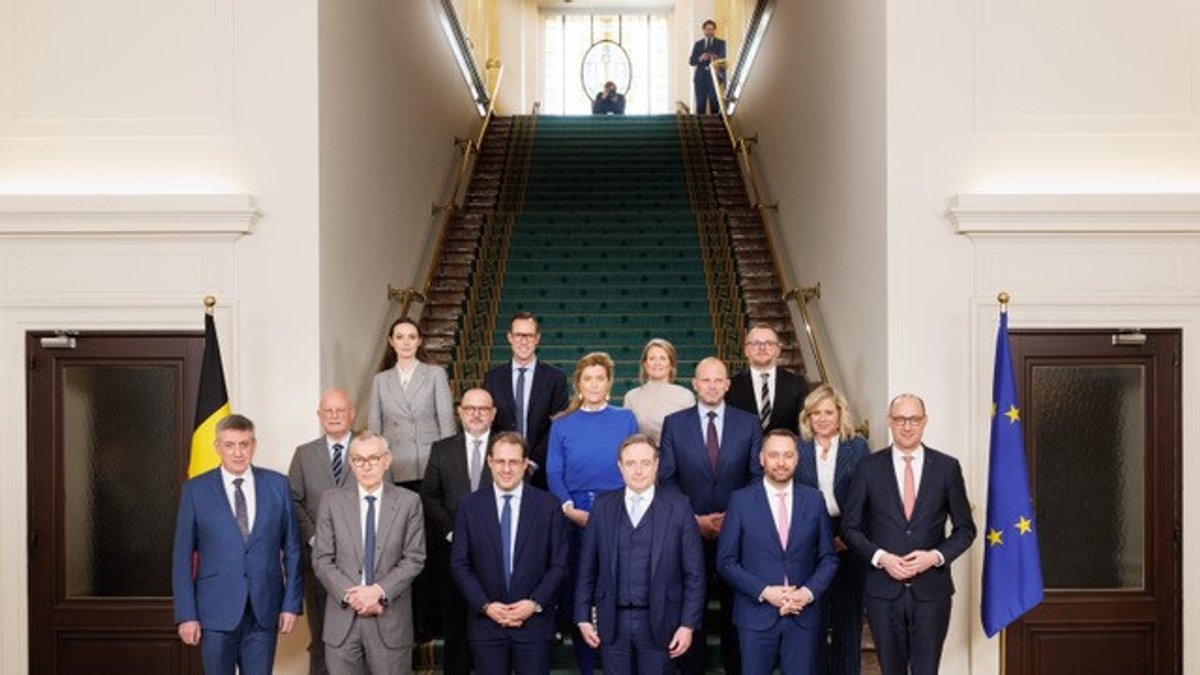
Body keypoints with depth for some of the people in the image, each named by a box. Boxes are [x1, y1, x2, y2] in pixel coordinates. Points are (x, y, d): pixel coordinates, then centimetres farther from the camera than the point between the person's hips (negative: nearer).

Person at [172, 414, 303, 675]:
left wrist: (292, 603, 1)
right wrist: (186, 614, -5)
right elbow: (182, 556, 0)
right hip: (216, 611, -1)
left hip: (264, 612, 1)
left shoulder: (278, 485, 3)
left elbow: (292, 549, 5)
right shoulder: (195, 490, -1)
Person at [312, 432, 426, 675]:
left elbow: (414, 558, -1)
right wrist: (350, 595, -11)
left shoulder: (408, 502, 2)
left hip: (390, 619, -1)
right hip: (342, 619, 1)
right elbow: (322, 560, 1)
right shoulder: (332, 501, 3)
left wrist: (379, 591, -13)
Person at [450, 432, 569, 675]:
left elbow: (559, 563, 1)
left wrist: (535, 603, -10)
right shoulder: (469, 506, 2)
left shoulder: (548, 505, 0)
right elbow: (459, 564, 1)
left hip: (535, 620, 0)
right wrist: (485, 605, -8)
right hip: (486, 621, 1)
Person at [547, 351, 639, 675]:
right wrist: (569, 509, -12)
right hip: (574, 517, 1)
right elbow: (553, 474, 3)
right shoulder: (562, 425, 6)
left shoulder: (626, 420, 6)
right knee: (576, 591, 4)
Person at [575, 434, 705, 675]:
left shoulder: (678, 507, -2)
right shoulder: (603, 508, 5)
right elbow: (587, 569, 8)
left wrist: (688, 625, -6)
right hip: (612, 623, 2)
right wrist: (583, 617, 5)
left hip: (658, 622, -2)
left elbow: (694, 573, -2)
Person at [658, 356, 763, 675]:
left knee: (735, 607, 7)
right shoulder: (674, 423, 2)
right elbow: (666, 479, 0)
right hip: (690, 530, 0)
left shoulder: (749, 424, 3)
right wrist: (694, 519, -8)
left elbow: (758, 478, 2)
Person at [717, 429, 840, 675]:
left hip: (803, 615, 2)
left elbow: (828, 558, 7)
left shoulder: (813, 500, 4)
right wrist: (764, 592, -13)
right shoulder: (741, 500, -2)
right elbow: (726, 561, -3)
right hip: (756, 615, -1)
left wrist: (808, 592, -8)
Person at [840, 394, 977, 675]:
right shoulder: (869, 468, 1)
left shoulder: (947, 467, 1)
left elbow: (965, 528, 6)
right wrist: (880, 557, -12)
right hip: (883, 589, 0)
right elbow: (850, 527, 3)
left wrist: (936, 556, -10)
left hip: (931, 589, 0)